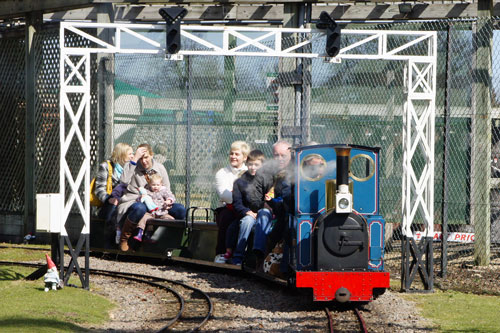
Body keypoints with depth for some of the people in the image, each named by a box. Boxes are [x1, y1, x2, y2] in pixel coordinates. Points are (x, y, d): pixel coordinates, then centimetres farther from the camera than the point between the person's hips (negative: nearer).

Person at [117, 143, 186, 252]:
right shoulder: (133, 166, -1)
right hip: (134, 201, -4)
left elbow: (167, 189, 17)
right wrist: (135, 159, -22)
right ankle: (124, 238, -20)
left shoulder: (159, 168, 11)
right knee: (140, 209, -43)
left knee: (180, 210, -17)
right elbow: (124, 180, -23)